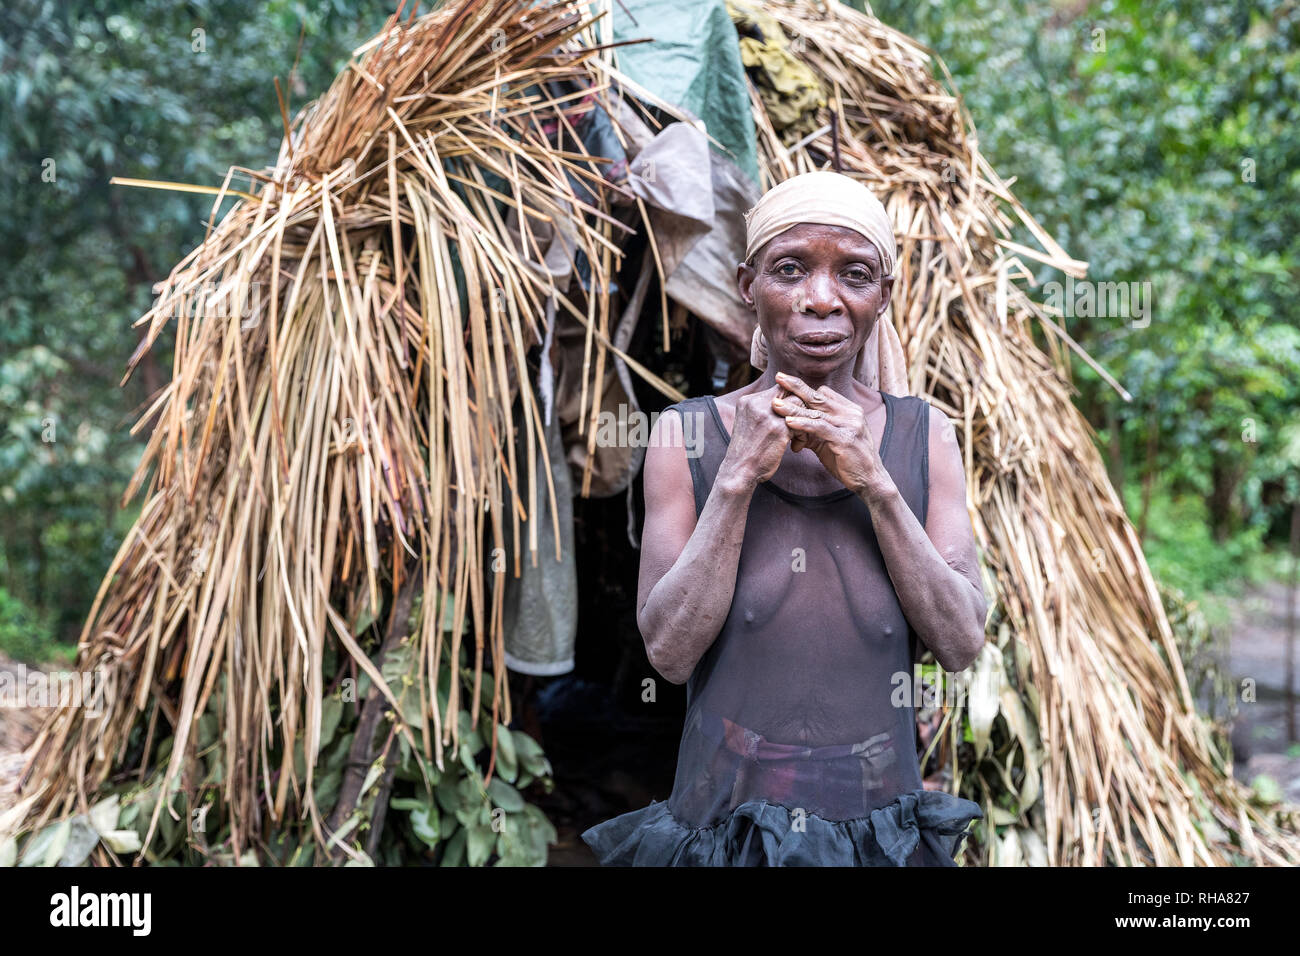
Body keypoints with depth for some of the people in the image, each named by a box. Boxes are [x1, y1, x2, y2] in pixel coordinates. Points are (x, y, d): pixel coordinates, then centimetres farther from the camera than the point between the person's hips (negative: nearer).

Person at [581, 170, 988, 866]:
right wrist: (738, 477, -20)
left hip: (882, 828, 2)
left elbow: (961, 645, -9)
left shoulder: (923, 436, -3)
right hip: (722, 825, -1)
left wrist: (872, 483, -18)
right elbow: (669, 652, -13)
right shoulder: (687, 434, -7)